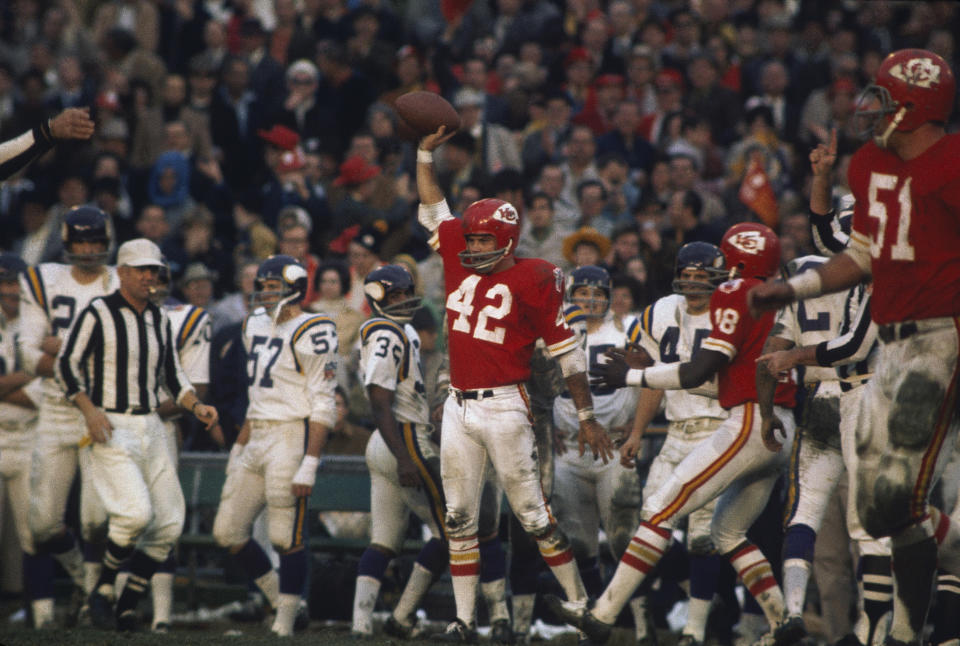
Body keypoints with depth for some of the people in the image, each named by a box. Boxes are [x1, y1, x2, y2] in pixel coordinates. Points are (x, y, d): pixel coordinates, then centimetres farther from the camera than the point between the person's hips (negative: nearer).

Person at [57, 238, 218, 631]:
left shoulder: (158, 318, 15)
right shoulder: (98, 314, -5)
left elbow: (171, 375, 20)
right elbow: (66, 365, -6)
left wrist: (196, 406, 3)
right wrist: (89, 409, -18)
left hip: (150, 428, 7)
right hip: (109, 429, -7)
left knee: (169, 524, 2)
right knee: (136, 513, -23)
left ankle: (127, 606, 12)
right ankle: (102, 591, -3)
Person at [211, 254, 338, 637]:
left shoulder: (309, 333, -11)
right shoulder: (258, 326, 14)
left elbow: (323, 408, -14)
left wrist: (309, 465, -20)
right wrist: (239, 447, 22)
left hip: (292, 437, -9)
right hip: (257, 440, 9)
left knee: (287, 539, -7)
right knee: (228, 532, 8)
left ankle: (284, 625, -1)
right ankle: (280, 599, 21)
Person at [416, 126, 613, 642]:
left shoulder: (531, 280, -7)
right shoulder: (462, 265, 10)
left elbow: (568, 353, -6)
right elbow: (434, 212, 25)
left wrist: (587, 417, -7)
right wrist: (426, 153, 21)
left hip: (504, 406, -6)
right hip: (458, 407, 6)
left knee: (531, 513, -4)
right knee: (459, 517, 5)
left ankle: (580, 603, 7)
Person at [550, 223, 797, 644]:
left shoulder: (737, 295, -6)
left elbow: (698, 373, -11)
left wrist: (632, 376, -1)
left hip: (750, 423, -9)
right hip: (783, 432, 9)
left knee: (660, 510, -8)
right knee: (727, 533, 20)